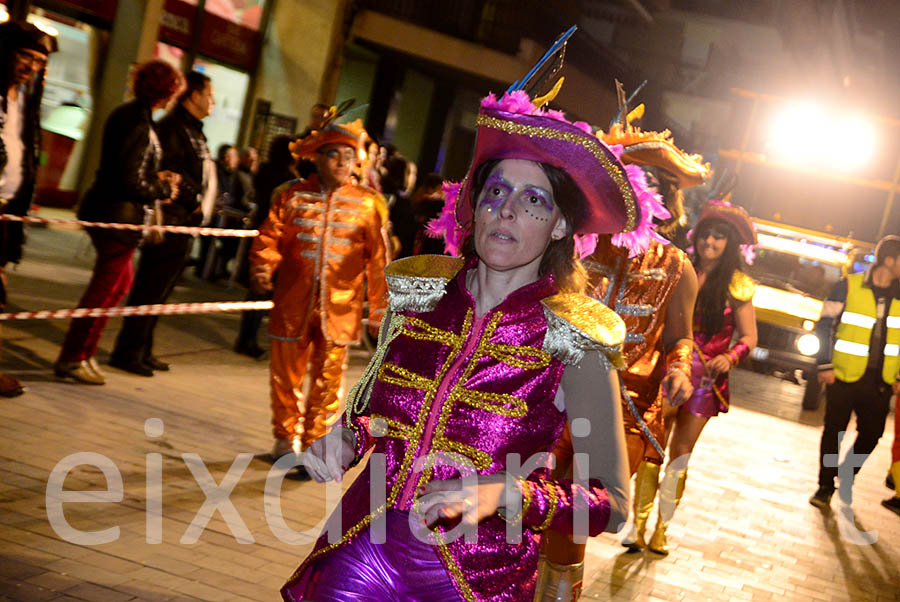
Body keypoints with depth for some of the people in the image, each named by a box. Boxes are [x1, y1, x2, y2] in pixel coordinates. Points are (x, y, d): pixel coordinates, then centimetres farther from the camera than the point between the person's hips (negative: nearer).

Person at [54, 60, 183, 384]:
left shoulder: (125, 114, 9)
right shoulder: (141, 126, -21)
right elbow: (132, 183, -22)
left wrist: (156, 176, 11)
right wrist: (163, 191, -7)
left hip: (102, 208, 10)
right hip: (119, 215, -10)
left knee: (120, 282, 20)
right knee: (105, 288, 1)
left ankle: (84, 351, 26)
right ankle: (73, 358, 10)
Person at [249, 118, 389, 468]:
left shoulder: (366, 204, 3)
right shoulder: (292, 196, 4)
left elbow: (377, 259, 5)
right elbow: (270, 238, 4)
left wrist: (378, 308, 4)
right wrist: (262, 270, -16)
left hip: (338, 308, -1)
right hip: (293, 305, 1)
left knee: (327, 380, 2)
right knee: (286, 376, 9)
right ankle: (286, 439, 28)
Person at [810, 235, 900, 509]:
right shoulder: (849, 287, -7)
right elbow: (825, 326, -3)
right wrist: (825, 366, -8)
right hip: (844, 378, -4)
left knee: (871, 434, 8)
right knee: (834, 432, 5)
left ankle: (847, 474, 33)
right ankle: (825, 486, 19)